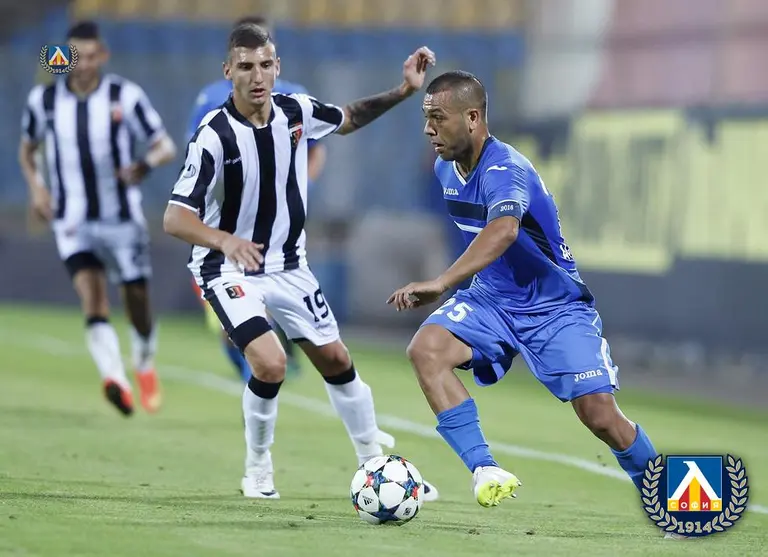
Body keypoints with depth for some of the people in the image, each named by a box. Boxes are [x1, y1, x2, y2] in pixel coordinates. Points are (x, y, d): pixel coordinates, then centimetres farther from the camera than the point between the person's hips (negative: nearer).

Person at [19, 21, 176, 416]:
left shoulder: (125, 96, -7)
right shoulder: (44, 99, -1)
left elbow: (165, 146, -3)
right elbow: (27, 148, 15)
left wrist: (146, 165, -25)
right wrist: (35, 187, -3)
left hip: (122, 218, 0)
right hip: (73, 222, 0)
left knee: (137, 301, 7)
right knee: (92, 297, -21)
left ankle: (144, 367, 37)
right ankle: (116, 381, -36)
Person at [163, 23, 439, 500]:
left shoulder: (297, 111, -9)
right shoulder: (214, 135, -25)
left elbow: (349, 119, 14)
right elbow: (176, 218, -27)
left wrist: (403, 92, 0)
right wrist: (224, 240, -46)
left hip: (289, 265, 6)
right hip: (231, 269, -6)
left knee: (336, 361, 11)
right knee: (270, 365, -24)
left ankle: (375, 463, 30)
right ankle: (258, 471, 1)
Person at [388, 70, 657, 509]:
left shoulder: (504, 170, -27)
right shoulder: (445, 168, 0)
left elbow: (503, 230, -49)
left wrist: (442, 283, -60)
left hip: (555, 305, -6)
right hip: (491, 299, 7)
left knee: (602, 418, -11)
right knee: (425, 349, -23)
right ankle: (484, 469, -25)